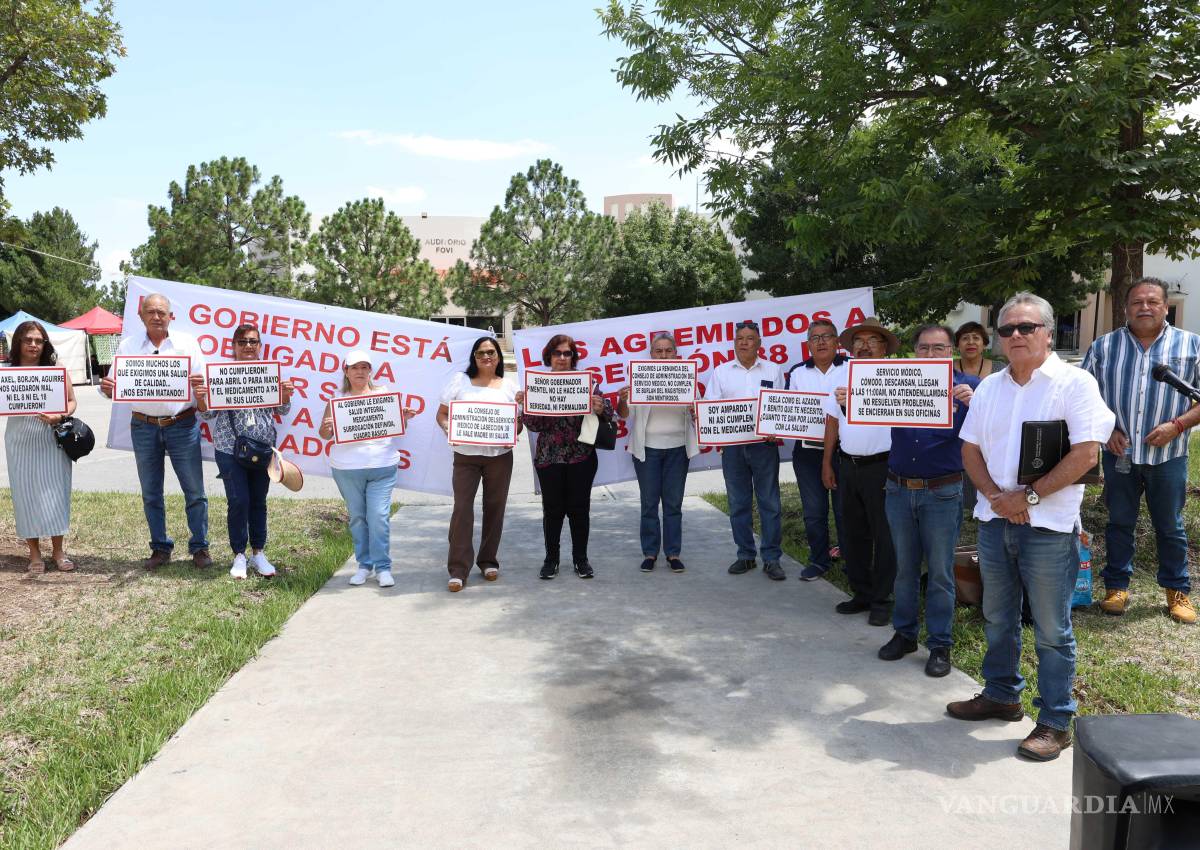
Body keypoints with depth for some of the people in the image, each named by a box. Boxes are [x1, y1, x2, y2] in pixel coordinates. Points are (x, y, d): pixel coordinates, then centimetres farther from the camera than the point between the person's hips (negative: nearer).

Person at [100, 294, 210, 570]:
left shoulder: (187, 343, 2)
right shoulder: (127, 346, 6)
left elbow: (204, 381, 1)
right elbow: (117, 386, 7)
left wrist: (200, 384, -23)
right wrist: (107, 389, -16)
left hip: (182, 425, -2)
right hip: (144, 427, 2)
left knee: (194, 491, 1)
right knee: (151, 493, 10)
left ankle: (199, 547, 12)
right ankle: (160, 548, 22)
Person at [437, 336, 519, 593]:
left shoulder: (509, 385, 9)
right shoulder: (460, 380, 6)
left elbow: (519, 420, 10)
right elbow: (442, 414, 6)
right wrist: (449, 429, -14)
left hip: (499, 456, 2)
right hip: (466, 455, -1)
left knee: (494, 508, 7)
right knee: (462, 508, -7)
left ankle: (488, 561, 23)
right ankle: (458, 569, -2)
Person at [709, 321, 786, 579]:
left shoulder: (773, 371, 8)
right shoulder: (721, 372, 9)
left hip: (764, 444, -1)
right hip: (732, 445, 1)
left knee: (769, 502, 0)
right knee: (738, 503, 7)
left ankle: (772, 558, 6)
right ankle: (745, 555, 18)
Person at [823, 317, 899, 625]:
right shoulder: (842, 378, 10)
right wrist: (827, 463, 14)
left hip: (880, 466, -6)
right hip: (848, 464, 6)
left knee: (884, 535, 2)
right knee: (855, 531, 15)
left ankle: (882, 600, 14)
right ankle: (861, 593, 28)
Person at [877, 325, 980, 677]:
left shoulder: (966, 386, -1)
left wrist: (971, 402, -33)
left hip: (942, 493, -2)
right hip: (898, 489, 3)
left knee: (940, 572, 5)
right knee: (904, 568, 14)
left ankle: (940, 644, 16)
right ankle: (904, 633, 27)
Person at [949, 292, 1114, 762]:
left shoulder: (1075, 383, -7)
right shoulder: (989, 387, 10)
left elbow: (1086, 454, -15)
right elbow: (970, 450, 9)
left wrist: (1029, 496, -17)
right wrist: (996, 496, -7)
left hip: (1048, 525, -5)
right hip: (994, 519, 6)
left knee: (1051, 630, 2)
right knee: (998, 619, 17)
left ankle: (1055, 722, 15)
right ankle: (1001, 695, 34)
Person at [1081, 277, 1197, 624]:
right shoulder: (1103, 347, 3)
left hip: (1168, 455, -1)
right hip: (1119, 453, 1)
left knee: (1170, 526, 9)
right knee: (1119, 522, 10)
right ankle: (1117, 586, 23)